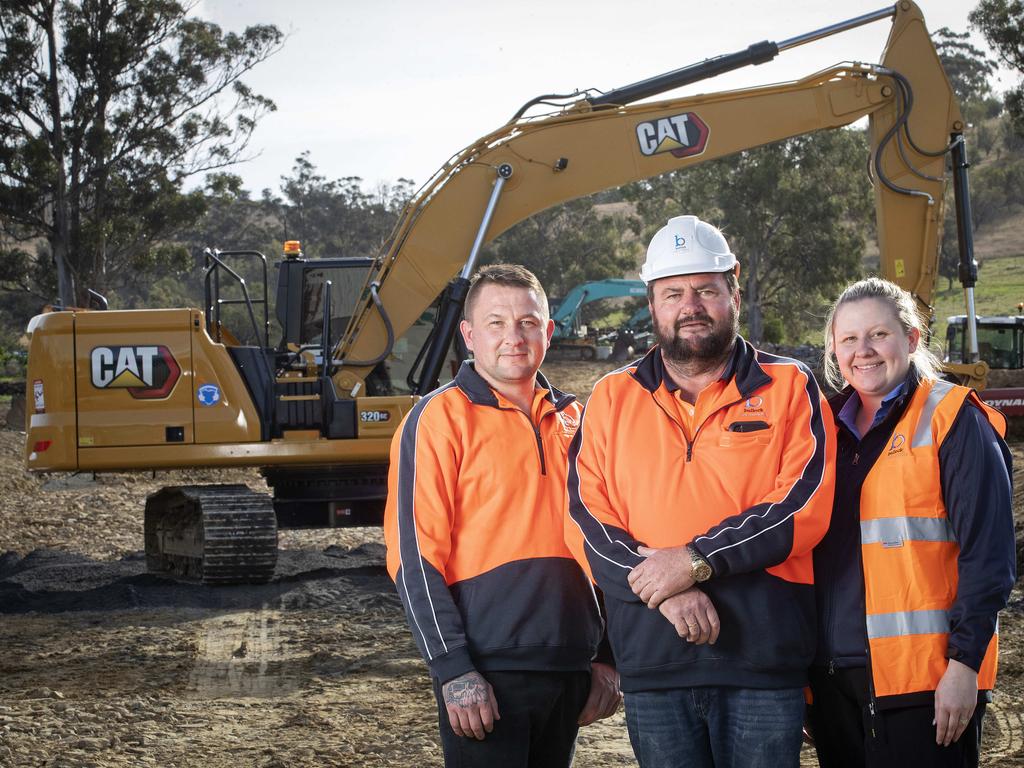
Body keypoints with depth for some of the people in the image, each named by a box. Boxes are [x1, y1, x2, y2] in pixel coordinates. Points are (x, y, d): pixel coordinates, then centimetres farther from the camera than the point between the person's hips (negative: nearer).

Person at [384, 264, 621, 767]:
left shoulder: (570, 421, 14)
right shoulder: (440, 418, -4)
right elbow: (415, 555, -10)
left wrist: (607, 658, 14)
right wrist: (454, 670, -16)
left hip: (569, 668, 6)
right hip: (486, 673, -6)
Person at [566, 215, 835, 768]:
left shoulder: (789, 389, 6)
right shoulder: (612, 399, 11)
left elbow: (803, 508, -7)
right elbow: (589, 520, 2)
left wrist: (696, 561, -15)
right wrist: (666, 590, -14)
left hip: (764, 659, -2)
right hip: (652, 661, 2)